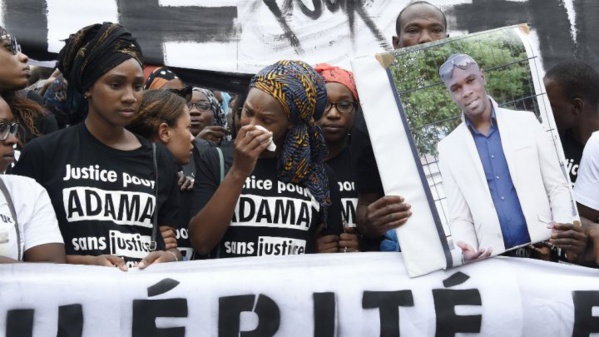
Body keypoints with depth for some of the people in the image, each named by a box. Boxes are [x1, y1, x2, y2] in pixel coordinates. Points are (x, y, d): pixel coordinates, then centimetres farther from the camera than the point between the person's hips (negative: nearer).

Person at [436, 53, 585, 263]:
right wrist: (467, 251, -13)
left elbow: (557, 186, 8)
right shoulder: (448, 149, 6)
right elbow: (459, 217, 7)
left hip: (545, 249, 0)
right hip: (495, 260, 0)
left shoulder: (526, 122, 6)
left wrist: (564, 234, -9)